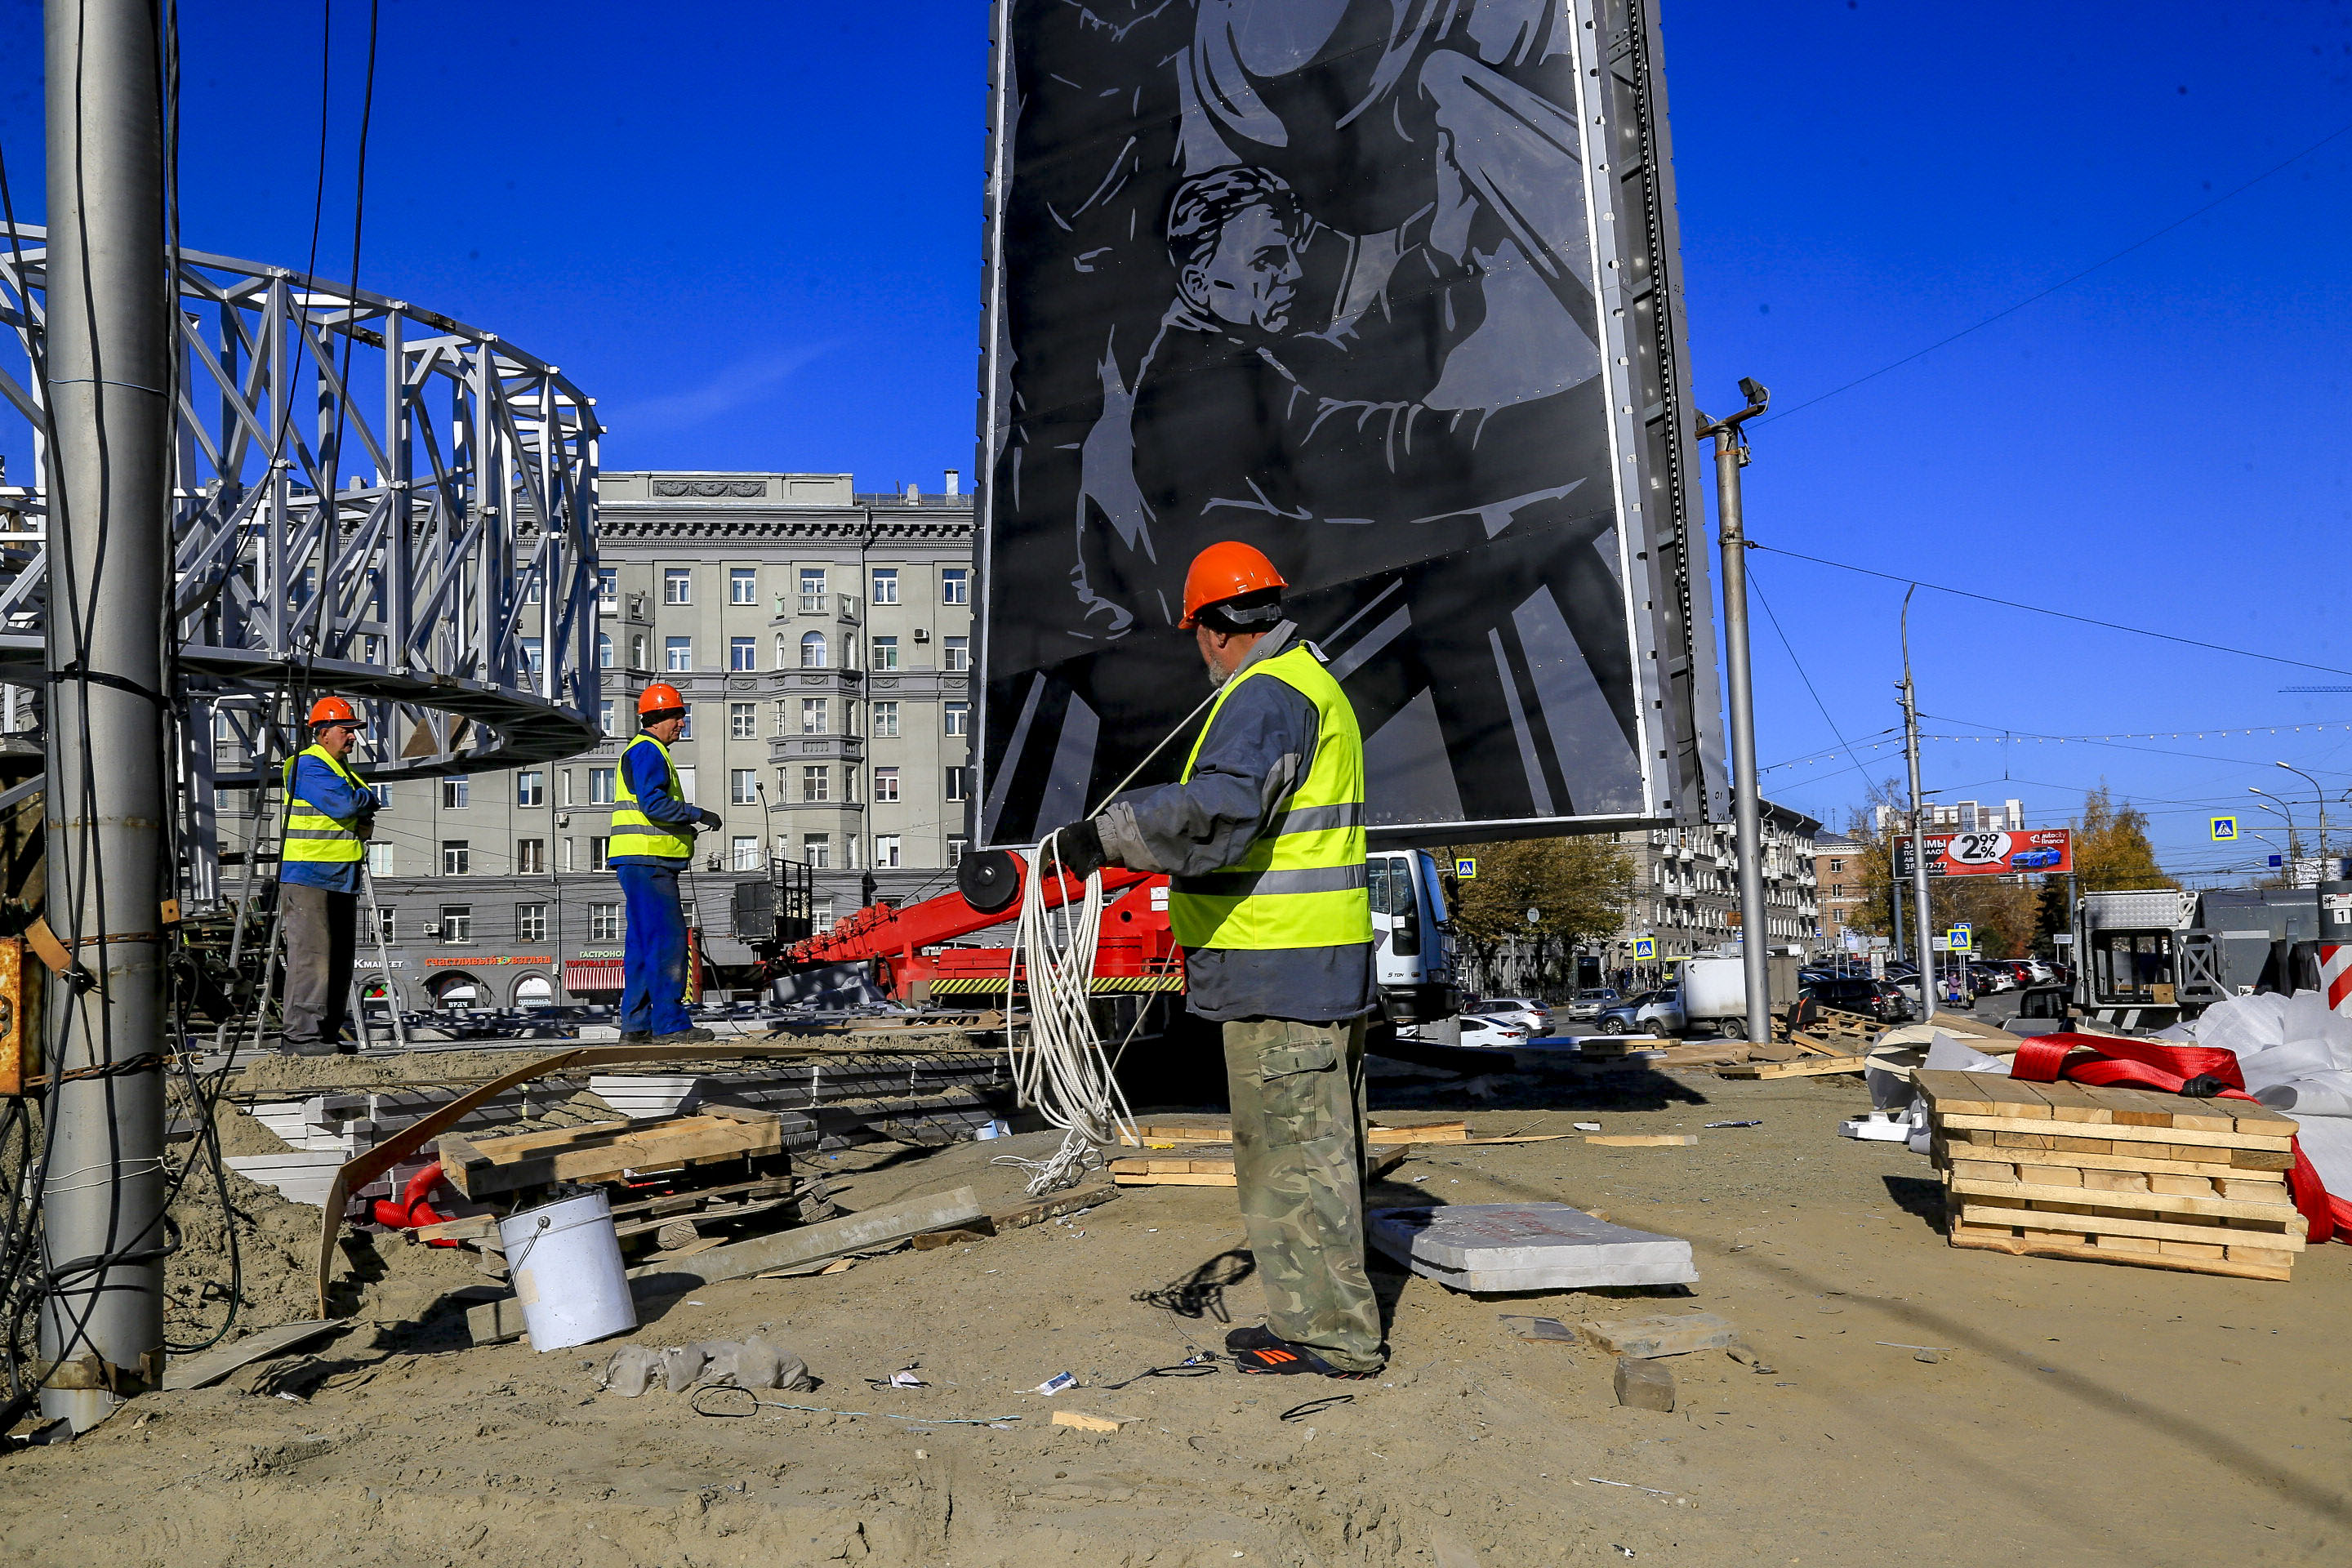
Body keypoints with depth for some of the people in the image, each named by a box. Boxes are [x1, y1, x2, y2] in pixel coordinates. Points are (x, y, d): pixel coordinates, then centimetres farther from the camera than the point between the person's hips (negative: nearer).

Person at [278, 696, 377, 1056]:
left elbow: (364, 810, 24)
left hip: (341, 879, 10)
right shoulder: (308, 765, -9)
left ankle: (326, 1032, 17)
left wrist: (363, 814, 0)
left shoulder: (341, 768, 22)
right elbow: (343, 803, -22)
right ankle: (300, 1033, -8)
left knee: (339, 958, 11)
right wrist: (367, 798, 0)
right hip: (308, 878, -10)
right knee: (311, 956, -11)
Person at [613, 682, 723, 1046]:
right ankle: (670, 1024, -10)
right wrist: (698, 815, -16)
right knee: (667, 939, -11)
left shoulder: (648, 752, 25)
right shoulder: (647, 751, -9)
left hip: (642, 862, 11)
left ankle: (636, 1026, 13)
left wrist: (685, 827, 15)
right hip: (647, 860, -11)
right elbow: (653, 804, -21)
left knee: (642, 942, 10)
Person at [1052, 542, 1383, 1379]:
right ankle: (1330, 1318, 26)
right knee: (1319, 1144, 16)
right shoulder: (1317, 686, 18)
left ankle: (1328, 1333, 5)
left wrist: (1107, 835, -28)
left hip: (1276, 966, -11)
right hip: (1329, 962, 11)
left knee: (1290, 1150, -3)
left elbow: (1216, 809, -31)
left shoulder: (1264, 695, -15)